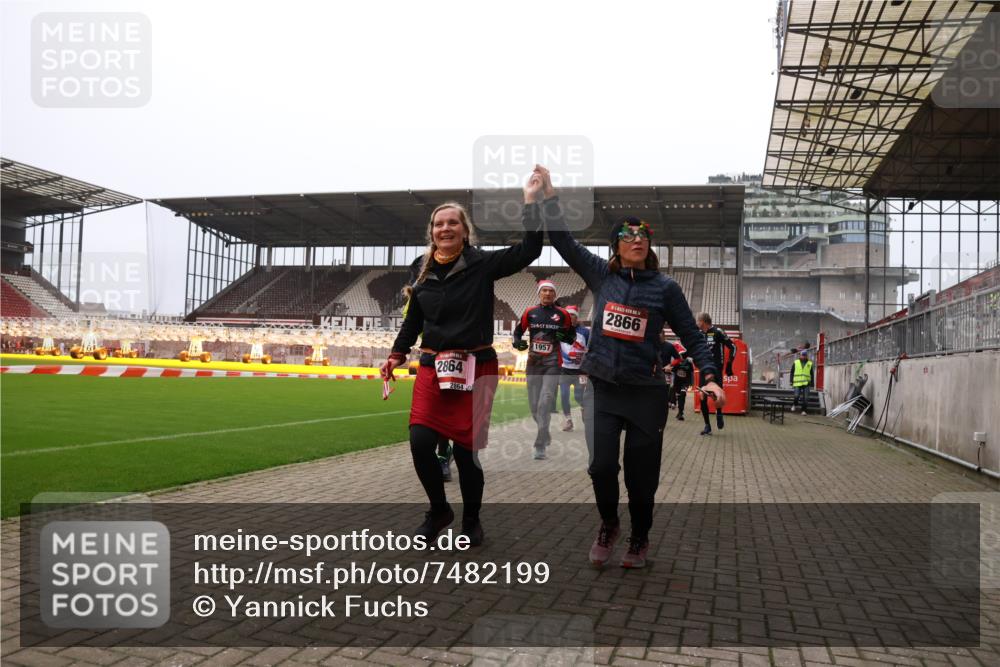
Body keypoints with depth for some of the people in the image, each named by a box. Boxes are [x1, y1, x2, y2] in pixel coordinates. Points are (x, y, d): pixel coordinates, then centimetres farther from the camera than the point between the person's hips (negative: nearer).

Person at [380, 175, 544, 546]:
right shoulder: (421, 270, 7)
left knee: (467, 450, 0)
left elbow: (529, 250, -15)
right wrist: (397, 354, 10)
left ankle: (471, 520, 24)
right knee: (420, 443, -8)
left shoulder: (482, 264, -4)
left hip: (476, 369, -3)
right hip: (432, 368, 3)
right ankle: (439, 510, 19)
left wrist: (531, 203, -18)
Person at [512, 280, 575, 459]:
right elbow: (518, 330, 15)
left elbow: (572, 335, 12)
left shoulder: (562, 314, 2)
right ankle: (545, 434, 35)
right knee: (534, 406, 8)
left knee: (545, 404, -14)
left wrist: (565, 336, -10)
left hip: (553, 363, -3)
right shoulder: (530, 313, 6)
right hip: (533, 363, 3)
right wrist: (518, 342, -6)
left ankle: (540, 446, -12)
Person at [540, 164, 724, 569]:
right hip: (602, 387, 1)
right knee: (602, 465, -8)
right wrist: (549, 192, 0)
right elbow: (562, 239, 5)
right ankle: (608, 526, 22)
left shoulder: (665, 288, 1)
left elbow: (692, 337, 3)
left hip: (646, 391, -1)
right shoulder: (601, 274, 5)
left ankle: (639, 538, 30)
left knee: (641, 472, 5)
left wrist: (709, 377, -9)